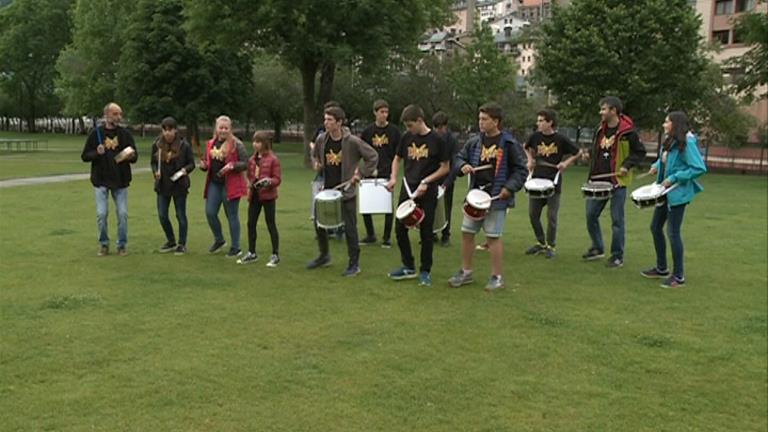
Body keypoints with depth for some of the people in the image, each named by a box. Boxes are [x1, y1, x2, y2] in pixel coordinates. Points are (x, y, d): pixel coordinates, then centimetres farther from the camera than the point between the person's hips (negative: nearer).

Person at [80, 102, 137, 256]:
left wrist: (131, 156, -15)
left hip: (121, 181, 1)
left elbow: (135, 156, 8)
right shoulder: (96, 133, 0)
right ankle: (104, 244, 16)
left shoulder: (125, 133, 4)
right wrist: (97, 153, -18)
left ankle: (122, 245, 14)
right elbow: (85, 156, 2)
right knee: (101, 214, -1)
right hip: (101, 181, -1)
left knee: (122, 214, 1)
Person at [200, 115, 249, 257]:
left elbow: (245, 164, -9)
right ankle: (219, 240, 26)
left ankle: (235, 248, 12)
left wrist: (232, 166, -26)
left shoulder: (237, 144, -7)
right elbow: (208, 163, 20)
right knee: (210, 213, 3)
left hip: (230, 185, -5)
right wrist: (204, 165, -2)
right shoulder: (210, 144, 11)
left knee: (232, 215, 1)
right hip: (214, 183, 6)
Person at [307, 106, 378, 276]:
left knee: (349, 228, -2)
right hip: (326, 189, 5)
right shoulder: (322, 139, 1)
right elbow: (315, 155, 19)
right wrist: (316, 164, -2)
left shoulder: (352, 142, -14)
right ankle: (324, 256, 33)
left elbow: (372, 156, -7)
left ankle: (354, 264, 10)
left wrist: (361, 174, -10)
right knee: (319, 224, 12)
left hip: (346, 191, -5)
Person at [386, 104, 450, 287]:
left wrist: (426, 181, -16)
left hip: (427, 193, -5)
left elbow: (445, 168, -6)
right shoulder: (407, 138, 4)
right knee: (400, 228, 6)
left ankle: (425, 271, 15)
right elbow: (397, 158, 17)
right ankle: (408, 267, 21)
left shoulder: (436, 140, -9)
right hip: (407, 189, 5)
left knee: (426, 232, 2)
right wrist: (393, 178, 0)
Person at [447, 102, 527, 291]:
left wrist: (510, 187, -16)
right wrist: (463, 166, -5)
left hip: (496, 198, -5)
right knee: (467, 232, 10)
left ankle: (497, 277, 12)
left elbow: (521, 170, -4)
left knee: (493, 237, -2)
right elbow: (460, 157, 17)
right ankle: (466, 272, 24)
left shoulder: (509, 144, -7)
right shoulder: (474, 142, 6)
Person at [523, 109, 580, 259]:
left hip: (553, 182, -4)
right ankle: (541, 243, 25)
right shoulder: (535, 136, 1)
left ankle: (550, 246, 16)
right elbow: (527, 147, 22)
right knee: (533, 214, 7)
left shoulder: (561, 139, -7)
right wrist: (530, 160, 7)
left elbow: (577, 153, 4)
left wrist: (566, 163, -10)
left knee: (551, 216, 1)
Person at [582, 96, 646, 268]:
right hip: (598, 180, 7)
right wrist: (589, 155, 3)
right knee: (591, 214, 9)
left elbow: (640, 152, -4)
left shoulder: (627, 132, -11)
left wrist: (627, 165, -17)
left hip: (618, 182, -6)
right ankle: (597, 248, 27)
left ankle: (617, 256, 12)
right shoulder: (601, 129, 8)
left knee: (617, 220, 1)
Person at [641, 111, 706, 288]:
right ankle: (661, 268, 29)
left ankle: (679, 276, 5)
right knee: (655, 227, 15)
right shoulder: (669, 142, 9)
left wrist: (674, 178, -21)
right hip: (665, 192, 10)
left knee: (673, 232, -6)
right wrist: (657, 166, 5)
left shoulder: (687, 143, -17)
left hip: (678, 193, -10)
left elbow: (699, 168, -21)